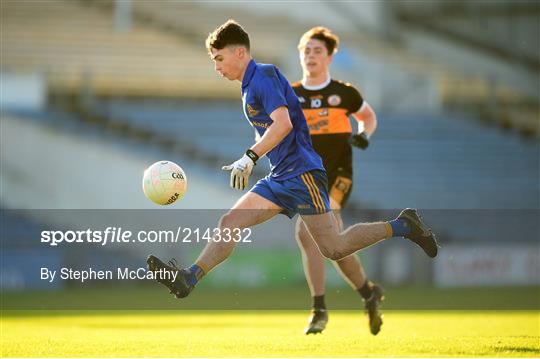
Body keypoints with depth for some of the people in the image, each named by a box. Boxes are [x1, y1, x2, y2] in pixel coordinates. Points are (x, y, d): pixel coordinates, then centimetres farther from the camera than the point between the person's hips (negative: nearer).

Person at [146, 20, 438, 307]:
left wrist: (249, 158, -26)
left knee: (333, 248, -9)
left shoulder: (264, 75, -11)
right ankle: (189, 278, -12)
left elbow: (283, 123, -23)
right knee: (229, 223, -4)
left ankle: (402, 226, 4)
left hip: (302, 172, -9)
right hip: (280, 177, 9)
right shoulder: (249, 86, 18)